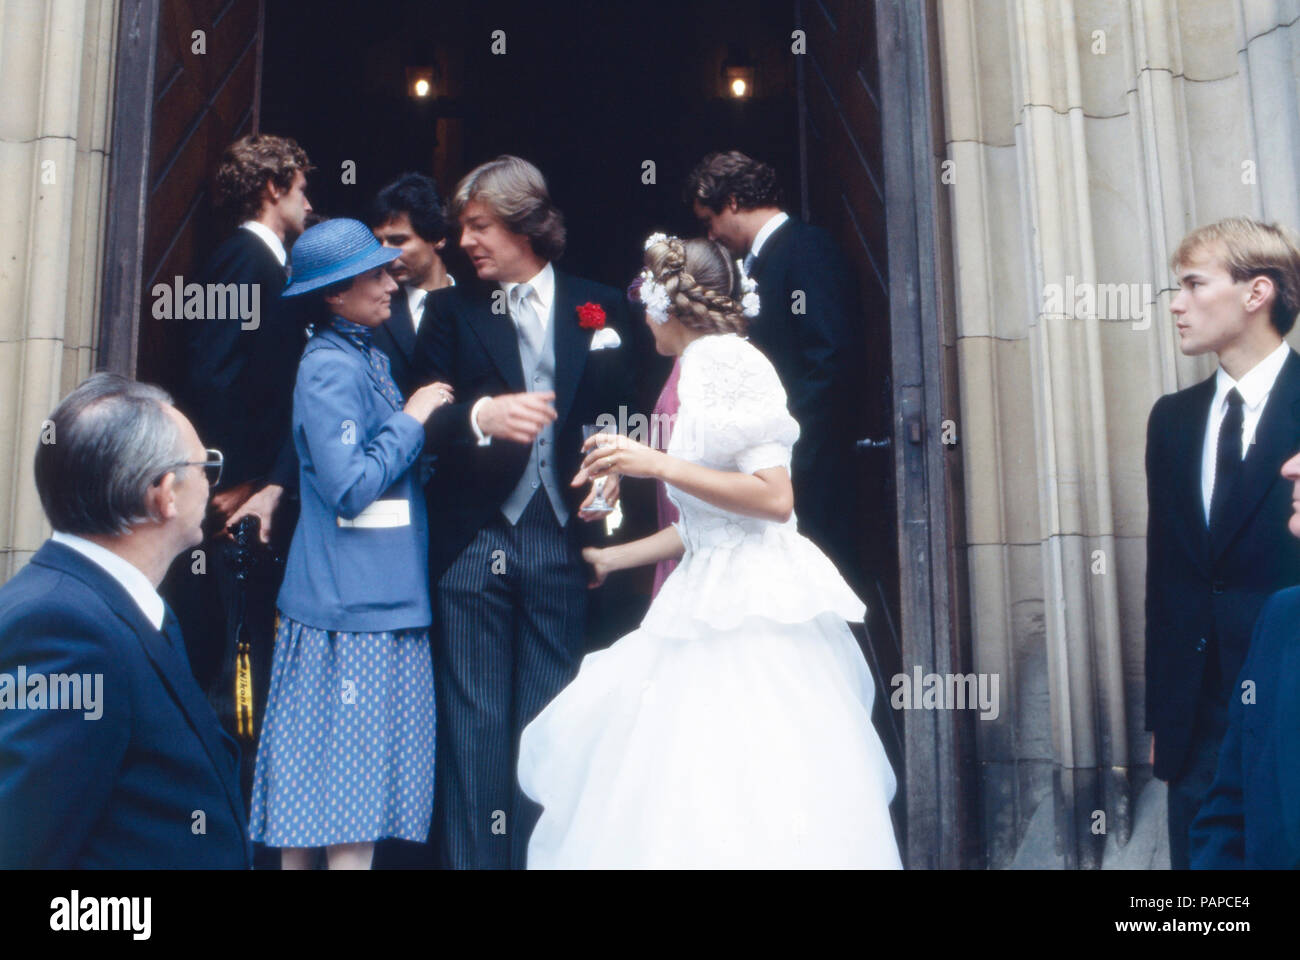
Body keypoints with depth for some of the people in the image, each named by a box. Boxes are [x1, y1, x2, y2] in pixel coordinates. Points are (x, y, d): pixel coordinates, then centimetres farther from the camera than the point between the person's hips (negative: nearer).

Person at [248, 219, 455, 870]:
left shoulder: (368, 358, 14)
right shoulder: (330, 366, -13)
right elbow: (351, 487, -20)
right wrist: (412, 419, -11)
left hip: (383, 597, 9)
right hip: (353, 606, -9)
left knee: (317, 778, 14)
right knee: (353, 782, -3)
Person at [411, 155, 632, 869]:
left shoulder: (598, 306, 10)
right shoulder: (449, 310, 9)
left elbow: (618, 412, 11)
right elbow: (423, 420, -1)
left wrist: (611, 470, -8)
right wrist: (480, 416, -21)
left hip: (562, 537, 0)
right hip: (473, 539, 0)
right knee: (473, 721, 3)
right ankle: (472, 856, 13)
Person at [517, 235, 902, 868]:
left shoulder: (725, 360, -9)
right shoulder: (701, 368, 18)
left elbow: (775, 499, -17)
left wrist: (660, 465, -17)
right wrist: (611, 559, 30)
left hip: (752, 609, -9)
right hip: (716, 601, 9)